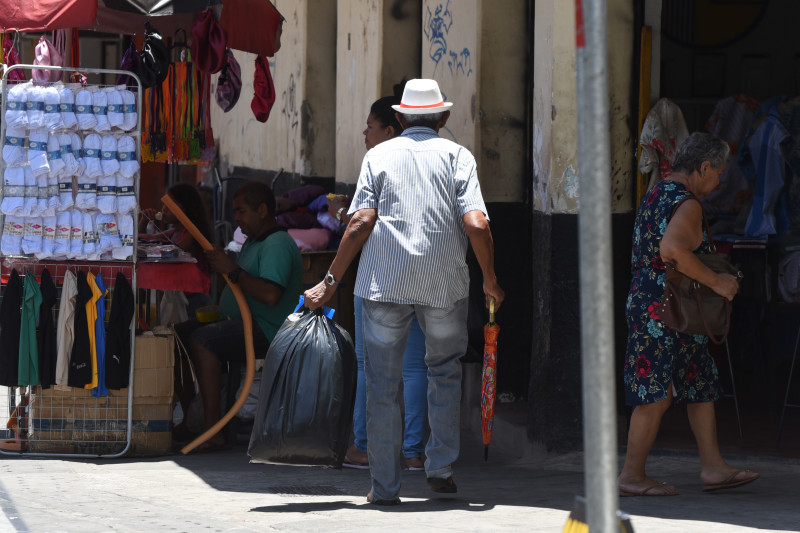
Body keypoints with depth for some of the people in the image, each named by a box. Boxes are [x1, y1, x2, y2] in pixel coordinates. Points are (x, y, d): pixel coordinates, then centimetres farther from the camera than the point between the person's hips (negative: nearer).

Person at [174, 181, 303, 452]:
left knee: (202, 339, -30)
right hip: (240, 324, 11)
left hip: (265, 331, -11)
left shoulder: (277, 244, -12)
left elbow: (271, 295, -26)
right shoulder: (253, 242, 23)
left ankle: (212, 430, -34)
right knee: (178, 334, 2)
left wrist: (232, 270, -21)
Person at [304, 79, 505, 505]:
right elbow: (476, 225, -5)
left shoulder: (379, 155, 9)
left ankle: (385, 487, 6)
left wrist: (330, 281, 2)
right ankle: (441, 468, 13)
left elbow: (360, 223, -2)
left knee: (383, 385, 5)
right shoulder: (457, 155, 6)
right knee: (445, 371, 20)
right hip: (445, 280, 0)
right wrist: (490, 282, 7)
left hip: (385, 281, 0)